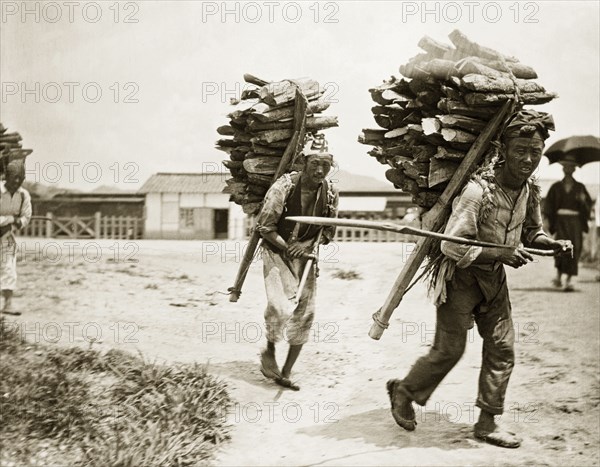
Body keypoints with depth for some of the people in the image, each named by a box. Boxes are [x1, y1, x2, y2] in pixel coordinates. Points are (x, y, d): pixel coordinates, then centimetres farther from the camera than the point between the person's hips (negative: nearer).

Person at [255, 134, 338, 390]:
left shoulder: (330, 194, -6)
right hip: (276, 252, -4)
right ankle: (269, 352, 9)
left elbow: (328, 232, 4)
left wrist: (306, 245, -15)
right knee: (281, 306, -21)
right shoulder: (284, 186, -18)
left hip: (306, 255, 5)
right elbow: (264, 226, -13)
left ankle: (286, 372, 16)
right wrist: (289, 248, -21)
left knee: (305, 313, 2)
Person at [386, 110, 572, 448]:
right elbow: (452, 246, -27)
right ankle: (403, 391, 24)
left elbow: (531, 232, 14)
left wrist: (551, 243, -7)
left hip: (494, 279, 7)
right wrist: (500, 254, -28)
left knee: (502, 348, 5)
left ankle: (488, 423, 17)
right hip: (461, 278, -7)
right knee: (449, 349, -2)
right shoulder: (478, 190, -26)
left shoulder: (531, 191, -3)